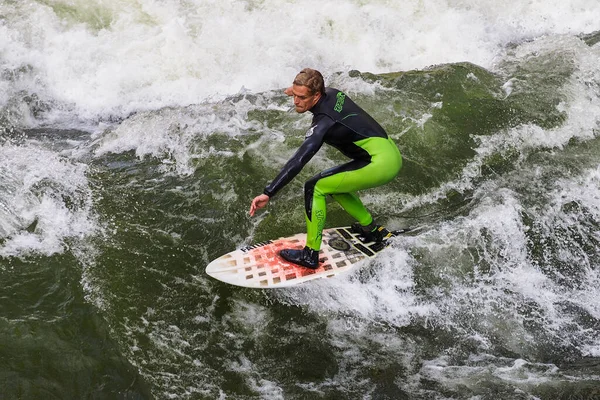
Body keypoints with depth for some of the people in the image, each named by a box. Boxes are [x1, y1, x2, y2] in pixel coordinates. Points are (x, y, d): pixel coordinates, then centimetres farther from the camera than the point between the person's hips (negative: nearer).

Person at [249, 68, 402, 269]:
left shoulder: (324, 123, -20)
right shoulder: (332, 93, 3)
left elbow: (298, 161, -28)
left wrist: (268, 193, -30)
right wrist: (299, 90, 40)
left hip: (379, 163, -10)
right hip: (392, 154, 10)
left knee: (315, 187, -8)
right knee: (334, 183, 23)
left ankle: (310, 255, -4)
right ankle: (372, 229, 28)